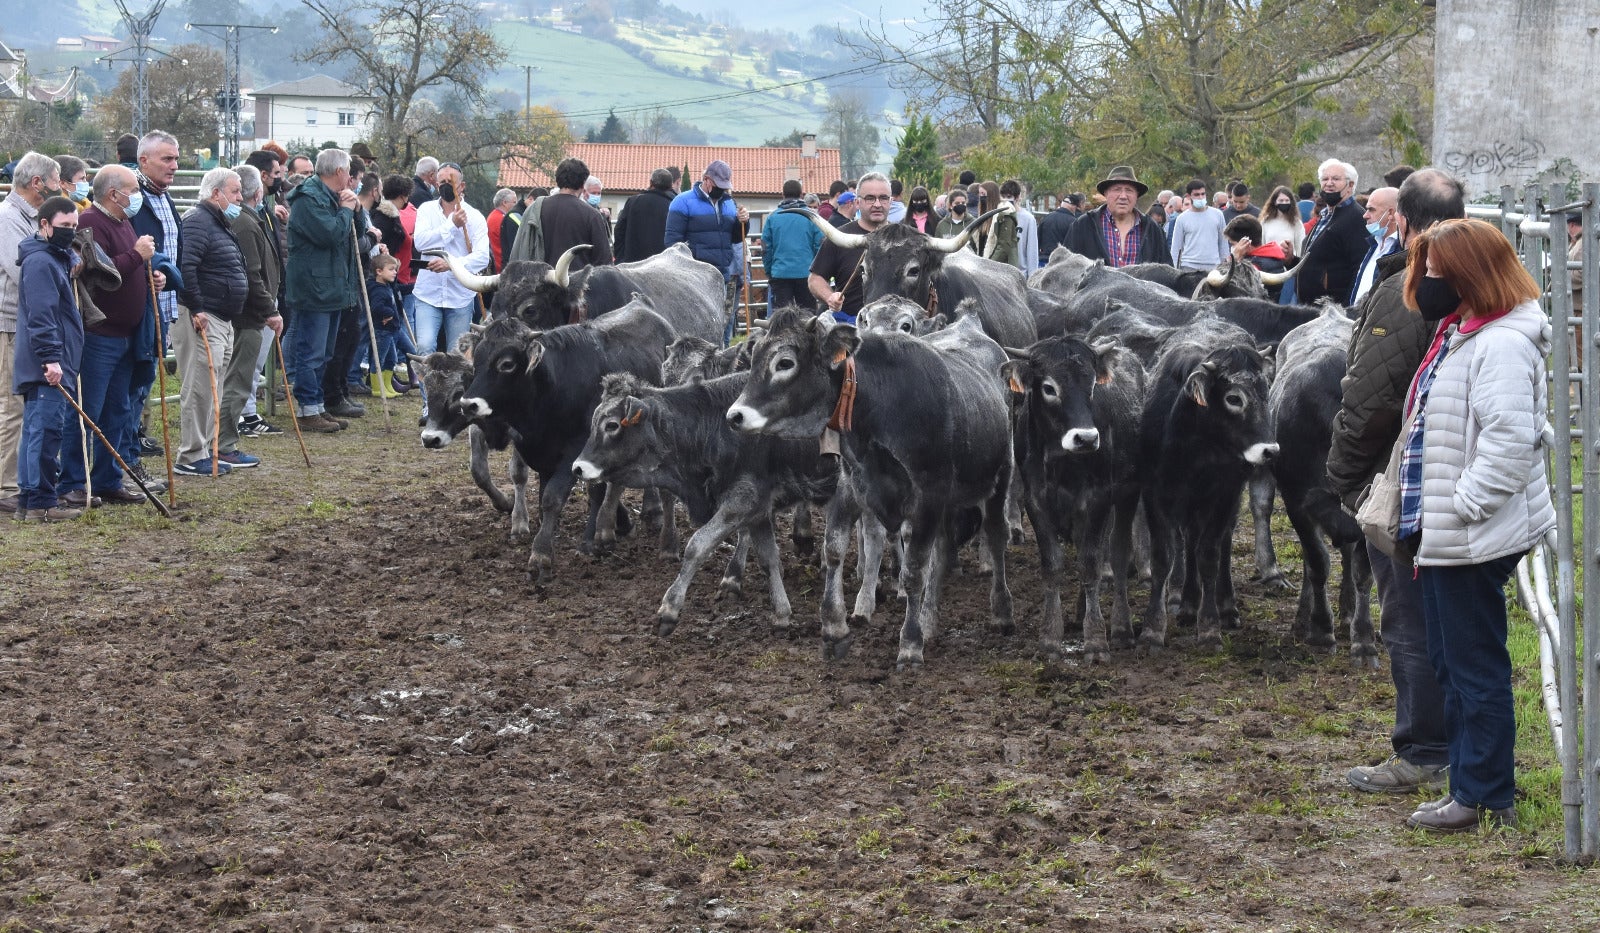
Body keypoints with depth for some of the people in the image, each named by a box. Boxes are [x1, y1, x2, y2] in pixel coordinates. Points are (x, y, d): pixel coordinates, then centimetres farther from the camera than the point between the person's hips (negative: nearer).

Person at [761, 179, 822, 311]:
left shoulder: (772, 217, 1)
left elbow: (766, 248, 4)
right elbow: (820, 245, -2)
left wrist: (769, 272, 15)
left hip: (780, 274, 0)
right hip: (806, 274, 0)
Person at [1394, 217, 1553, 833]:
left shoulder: (1502, 345, -19)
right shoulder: (1459, 334, 15)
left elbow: (1509, 444, -27)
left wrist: (1461, 508, -23)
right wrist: (1427, 514, 15)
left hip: (1476, 539, -11)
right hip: (1446, 534, 11)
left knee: (1476, 667, -2)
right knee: (1450, 663, 16)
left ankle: (1487, 797, 6)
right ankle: (1469, 784, 25)